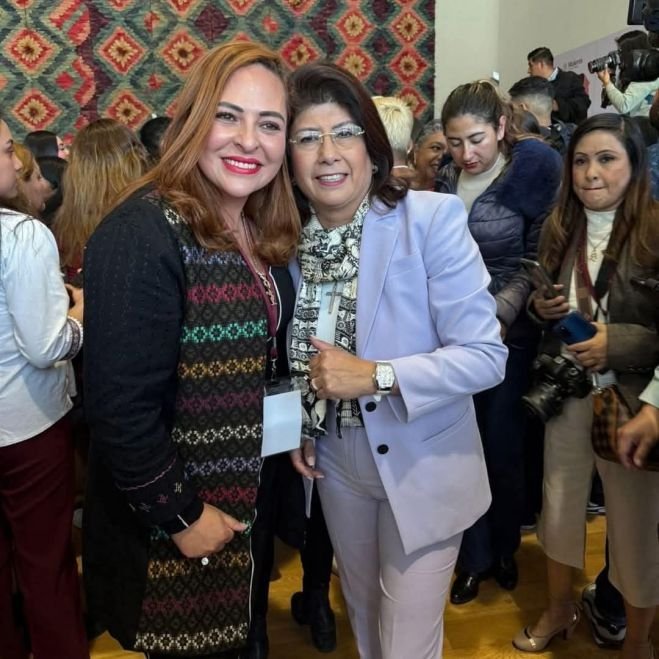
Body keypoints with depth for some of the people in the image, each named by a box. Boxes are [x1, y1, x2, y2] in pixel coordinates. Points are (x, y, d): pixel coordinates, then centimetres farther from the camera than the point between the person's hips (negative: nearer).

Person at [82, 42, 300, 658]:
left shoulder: (259, 231, 2)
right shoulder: (142, 234, -24)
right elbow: (120, 405, -24)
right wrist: (179, 516, -17)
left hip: (245, 499, 8)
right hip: (169, 519, -7)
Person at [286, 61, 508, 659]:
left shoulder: (433, 218, -19)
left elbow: (485, 356, -20)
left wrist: (375, 376, -27)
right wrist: (296, 429, -2)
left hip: (423, 468, -4)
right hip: (337, 465, 4)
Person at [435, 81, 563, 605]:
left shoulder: (532, 174, -8)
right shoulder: (447, 180, 3)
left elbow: (538, 265, -10)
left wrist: (500, 313, -22)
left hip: (508, 336, -3)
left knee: (503, 449, 10)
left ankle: (504, 548, 37)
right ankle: (475, 557, 30)